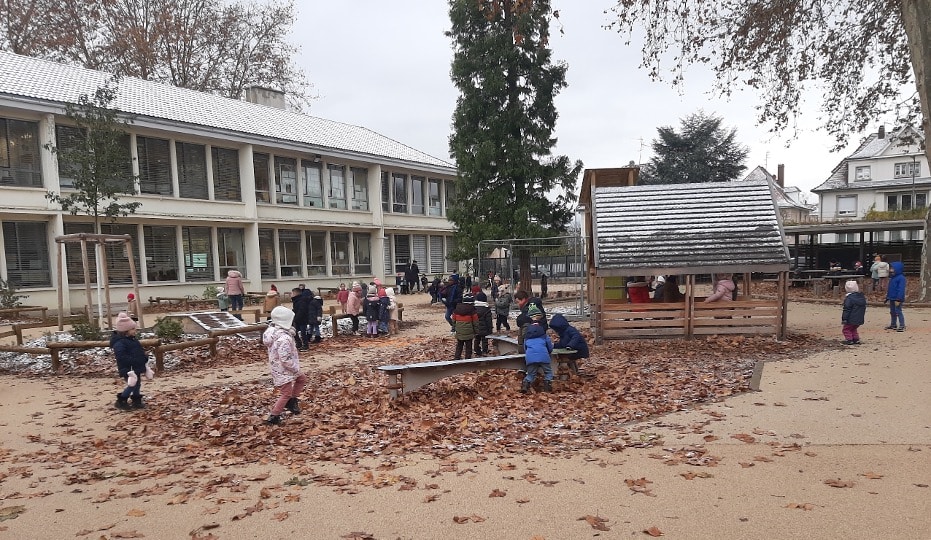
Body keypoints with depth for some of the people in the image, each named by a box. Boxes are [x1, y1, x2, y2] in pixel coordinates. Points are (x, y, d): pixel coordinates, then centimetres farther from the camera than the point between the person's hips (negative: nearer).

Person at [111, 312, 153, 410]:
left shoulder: (132, 339, 12)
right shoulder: (119, 343, -20)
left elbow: (140, 351, 22)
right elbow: (121, 357, -28)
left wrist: (144, 359, 10)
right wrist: (134, 361, -31)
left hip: (137, 368, 10)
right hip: (129, 369, -10)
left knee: (137, 384, 15)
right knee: (132, 385, -7)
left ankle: (136, 401, 27)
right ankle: (121, 401, 9)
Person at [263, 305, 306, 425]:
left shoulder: (273, 331, -2)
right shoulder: (284, 338, -32)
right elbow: (286, 360, -29)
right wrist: (296, 369, -16)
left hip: (278, 368, 9)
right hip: (284, 370, -9)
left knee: (302, 379, 22)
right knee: (286, 393, 6)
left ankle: (292, 400, 28)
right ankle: (273, 417, 15)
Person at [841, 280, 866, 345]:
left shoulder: (849, 298, -18)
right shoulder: (862, 297, 9)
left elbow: (847, 309, -18)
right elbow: (864, 308, 19)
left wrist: (844, 319, -15)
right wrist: (862, 316, 28)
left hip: (851, 319, -8)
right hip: (859, 319, 8)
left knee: (846, 329, 4)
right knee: (853, 329, 23)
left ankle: (849, 340, 0)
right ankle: (856, 339, 20)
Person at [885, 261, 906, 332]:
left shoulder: (901, 278, -16)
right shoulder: (892, 278, 12)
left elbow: (901, 289, -21)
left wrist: (898, 299, -23)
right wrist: (887, 297, 18)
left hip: (897, 299, -9)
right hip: (891, 298, 9)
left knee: (898, 312, -7)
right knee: (892, 312, 17)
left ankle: (902, 326, -1)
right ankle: (893, 325, 29)